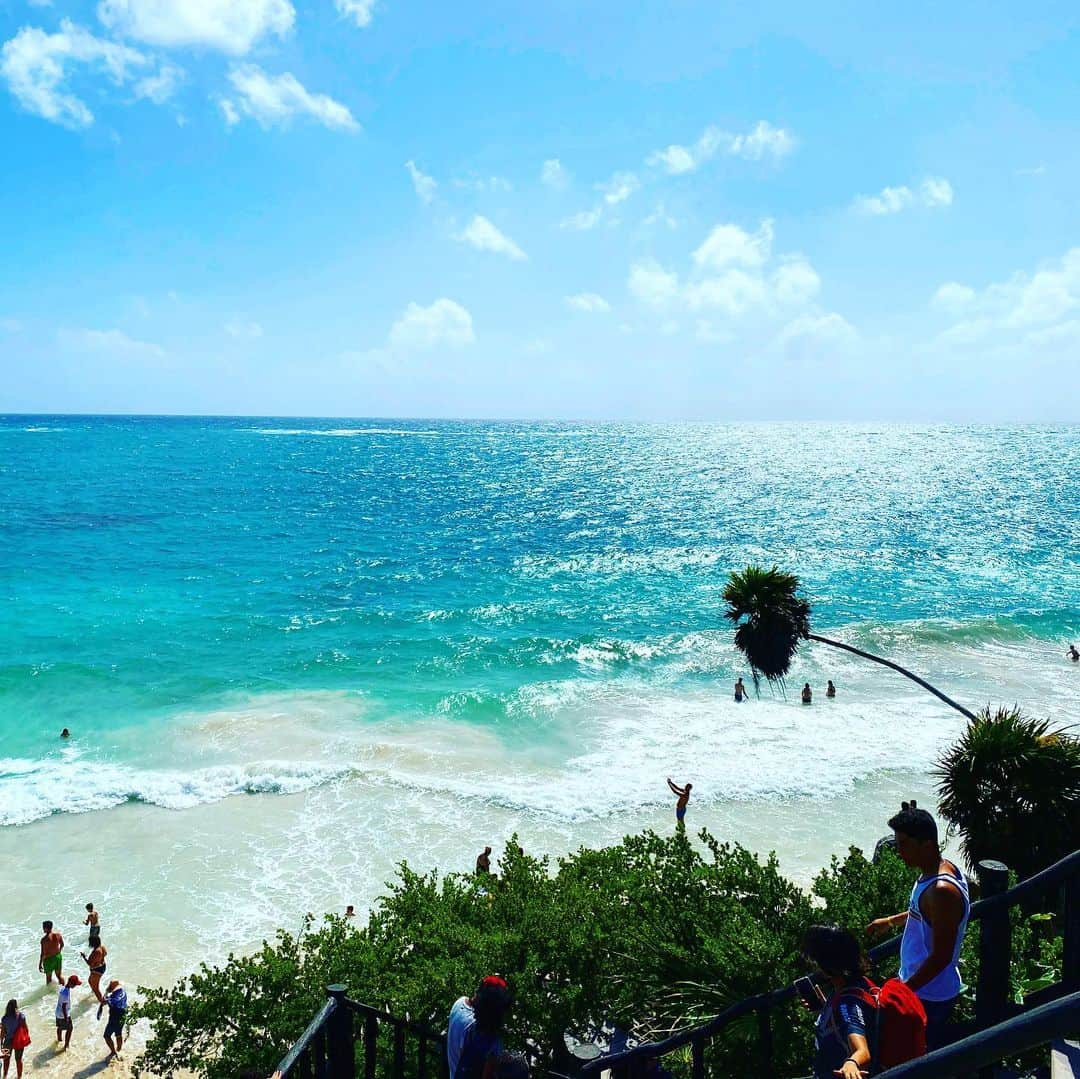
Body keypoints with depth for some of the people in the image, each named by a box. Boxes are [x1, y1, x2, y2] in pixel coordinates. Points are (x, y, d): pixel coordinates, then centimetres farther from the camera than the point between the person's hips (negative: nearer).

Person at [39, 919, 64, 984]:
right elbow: (62, 944, 5)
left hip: (49, 959, -5)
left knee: (48, 976, 15)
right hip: (58, 956, 5)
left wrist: (40, 964, -8)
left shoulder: (44, 939, -24)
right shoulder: (58, 933, -10)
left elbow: (43, 953, -19)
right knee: (59, 975, 21)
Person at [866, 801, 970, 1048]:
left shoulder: (942, 891, -30)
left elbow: (941, 956, -28)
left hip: (929, 996, -9)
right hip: (923, 988, 9)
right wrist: (891, 921, 25)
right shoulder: (941, 869, 0)